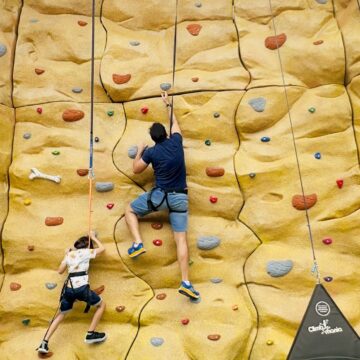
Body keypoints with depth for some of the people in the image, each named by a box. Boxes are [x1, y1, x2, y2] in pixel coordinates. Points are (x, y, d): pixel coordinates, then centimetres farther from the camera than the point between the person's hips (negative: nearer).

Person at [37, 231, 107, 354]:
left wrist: (66, 256, 28)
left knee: (60, 315, 21)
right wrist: (93, 237, 32)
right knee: (101, 305, 16)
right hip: (82, 287, -4)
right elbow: (102, 248, 20)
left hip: (69, 288, 4)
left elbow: (60, 271, 21)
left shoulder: (69, 254, 16)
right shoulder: (86, 252, 6)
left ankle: (44, 343, 12)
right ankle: (91, 334, 11)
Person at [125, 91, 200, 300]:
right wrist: (168, 104, 35)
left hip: (160, 196, -3)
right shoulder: (176, 141, 2)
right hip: (180, 198, 3)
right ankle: (186, 282, -7)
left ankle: (138, 243, 3)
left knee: (130, 210, 21)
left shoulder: (152, 152, -5)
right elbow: (175, 122, 22)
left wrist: (140, 152, 21)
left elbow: (136, 170, 7)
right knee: (181, 239, 0)